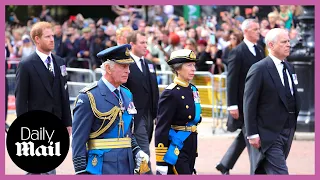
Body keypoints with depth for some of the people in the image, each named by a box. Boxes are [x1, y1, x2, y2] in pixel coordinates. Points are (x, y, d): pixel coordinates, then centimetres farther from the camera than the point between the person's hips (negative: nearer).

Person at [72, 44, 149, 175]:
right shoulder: (88, 98, -10)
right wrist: (81, 173, -14)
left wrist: (137, 152, 5)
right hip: (101, 169, -7)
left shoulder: (127, 95, 14)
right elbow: (78, 140, -11)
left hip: (127, 168, 7)